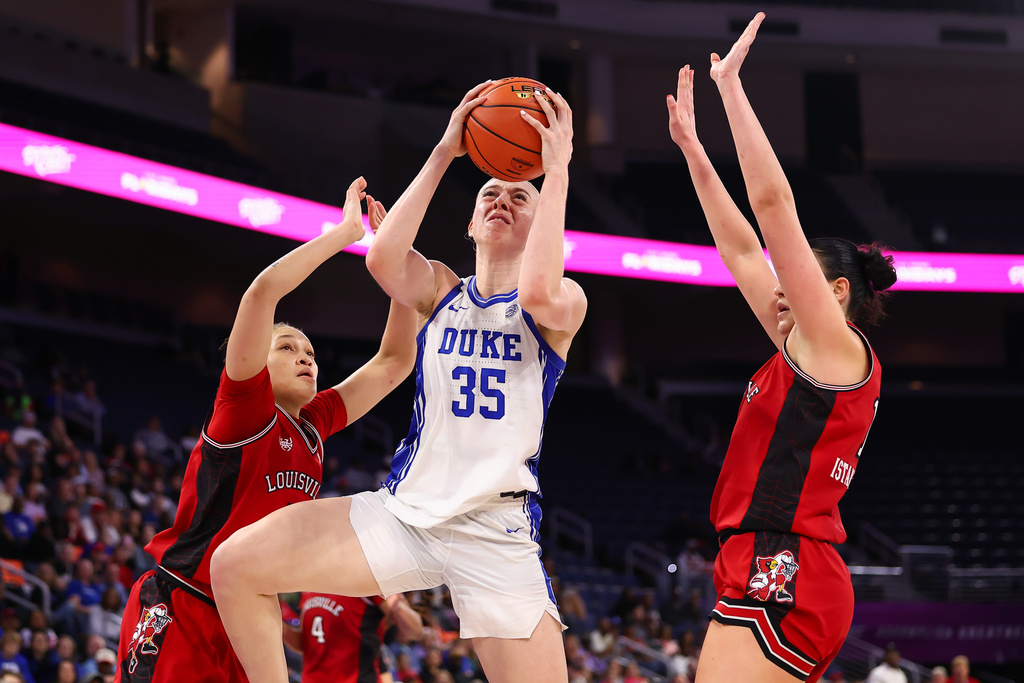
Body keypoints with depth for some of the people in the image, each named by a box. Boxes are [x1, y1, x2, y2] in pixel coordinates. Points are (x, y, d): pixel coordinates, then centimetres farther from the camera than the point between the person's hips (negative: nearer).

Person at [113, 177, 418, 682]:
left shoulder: (314, 426, 12)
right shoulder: (246, 410, -6)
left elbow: (394, 363, 18)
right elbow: (263, 291, -19)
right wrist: (345, 231, -13)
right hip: (177, 616, -7)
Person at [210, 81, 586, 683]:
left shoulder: (567, 303, 3)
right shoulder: (439, 290, 14)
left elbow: (538, 292, -23)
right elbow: (383, 258, -9)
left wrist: (558, 170, -18)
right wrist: (444, 154, -7)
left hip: (498, 536, -3)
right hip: (406, 512, 3)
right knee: (235, 565, -13)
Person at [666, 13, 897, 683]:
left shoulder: (839, 346, -3)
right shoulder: (805, 353, 20)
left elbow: (773, 202, -8)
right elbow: (740, 249, 25)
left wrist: (730, 82, -4)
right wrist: (693, 148, 27)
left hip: (779, 582, -9)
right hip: (772, 578, 9)